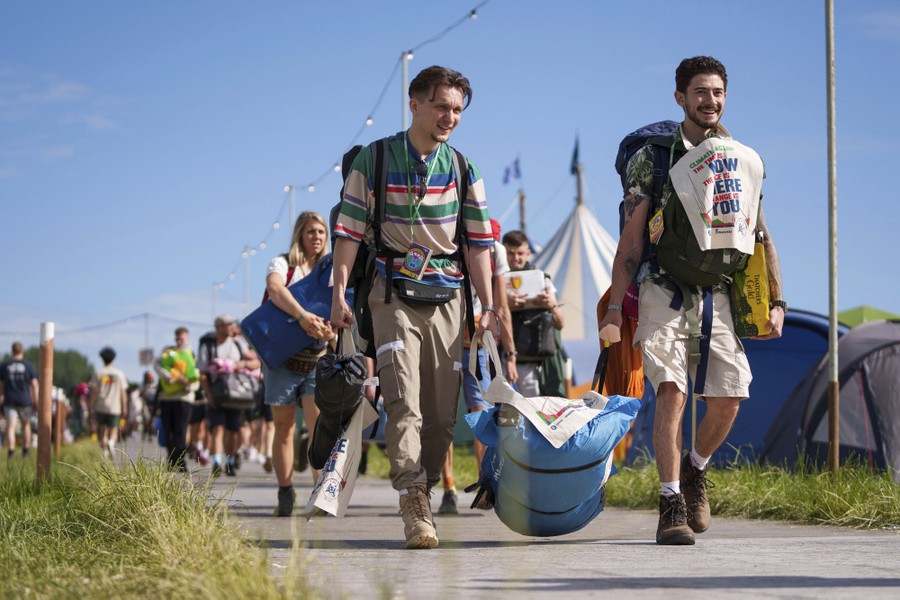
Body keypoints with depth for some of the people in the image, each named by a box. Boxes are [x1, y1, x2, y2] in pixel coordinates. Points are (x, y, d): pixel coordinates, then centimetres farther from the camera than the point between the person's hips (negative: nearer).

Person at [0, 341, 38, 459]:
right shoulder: (29, 365, -2)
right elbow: (34, 384, -5)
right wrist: (36, 401, -2)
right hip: (25, 400, 0)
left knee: (10, 426, -5)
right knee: (26, 425, 18)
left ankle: (11, 450, -22)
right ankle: (25, 450, 27)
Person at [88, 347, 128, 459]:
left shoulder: (98, 374, 1)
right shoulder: (120, 374, 4)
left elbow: (94, 392, -3)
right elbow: (123, 393, 3)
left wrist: (92, 407, 1)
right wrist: (124, 409, 8)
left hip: (100, 407, 0)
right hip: (114, 408, 0)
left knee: (102, 430, 7)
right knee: (113, 430, 5)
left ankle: (105, 454, 1)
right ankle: (111, 442, -27)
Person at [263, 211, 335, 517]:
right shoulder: (283, 264, -1)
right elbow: (275, 287, -24)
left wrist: (329, 331, -20)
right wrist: (302, 315, -41)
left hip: (317, 360, 2)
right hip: (282, 358, -2)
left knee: (320, 427, -13)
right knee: (284, 428, 3)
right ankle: (285, 496, 10)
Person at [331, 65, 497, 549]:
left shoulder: (462, 169, 9)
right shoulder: (374, 160, 1)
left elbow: (478, 243, 9)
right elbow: (349, 231, 1)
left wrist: (488, 307, 3)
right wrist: (339, 295, -5)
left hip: (447, 297, 3)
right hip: (393, 295, -3)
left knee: (443, 411, 3)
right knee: (404, 403, -15)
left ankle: (423, 495, 17)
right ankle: (414, 503, -20)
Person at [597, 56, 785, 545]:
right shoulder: (652, 157, 2)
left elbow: (761, 238, 15)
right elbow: (631, 238, 2)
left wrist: (776, 302, 8)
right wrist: (616, 306, -5)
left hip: (718, 297, 3)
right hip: (664, 293, -3)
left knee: (728, 398, -4)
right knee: (671, 391, -17)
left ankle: (694, 468, 27)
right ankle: (671, 507, -13)